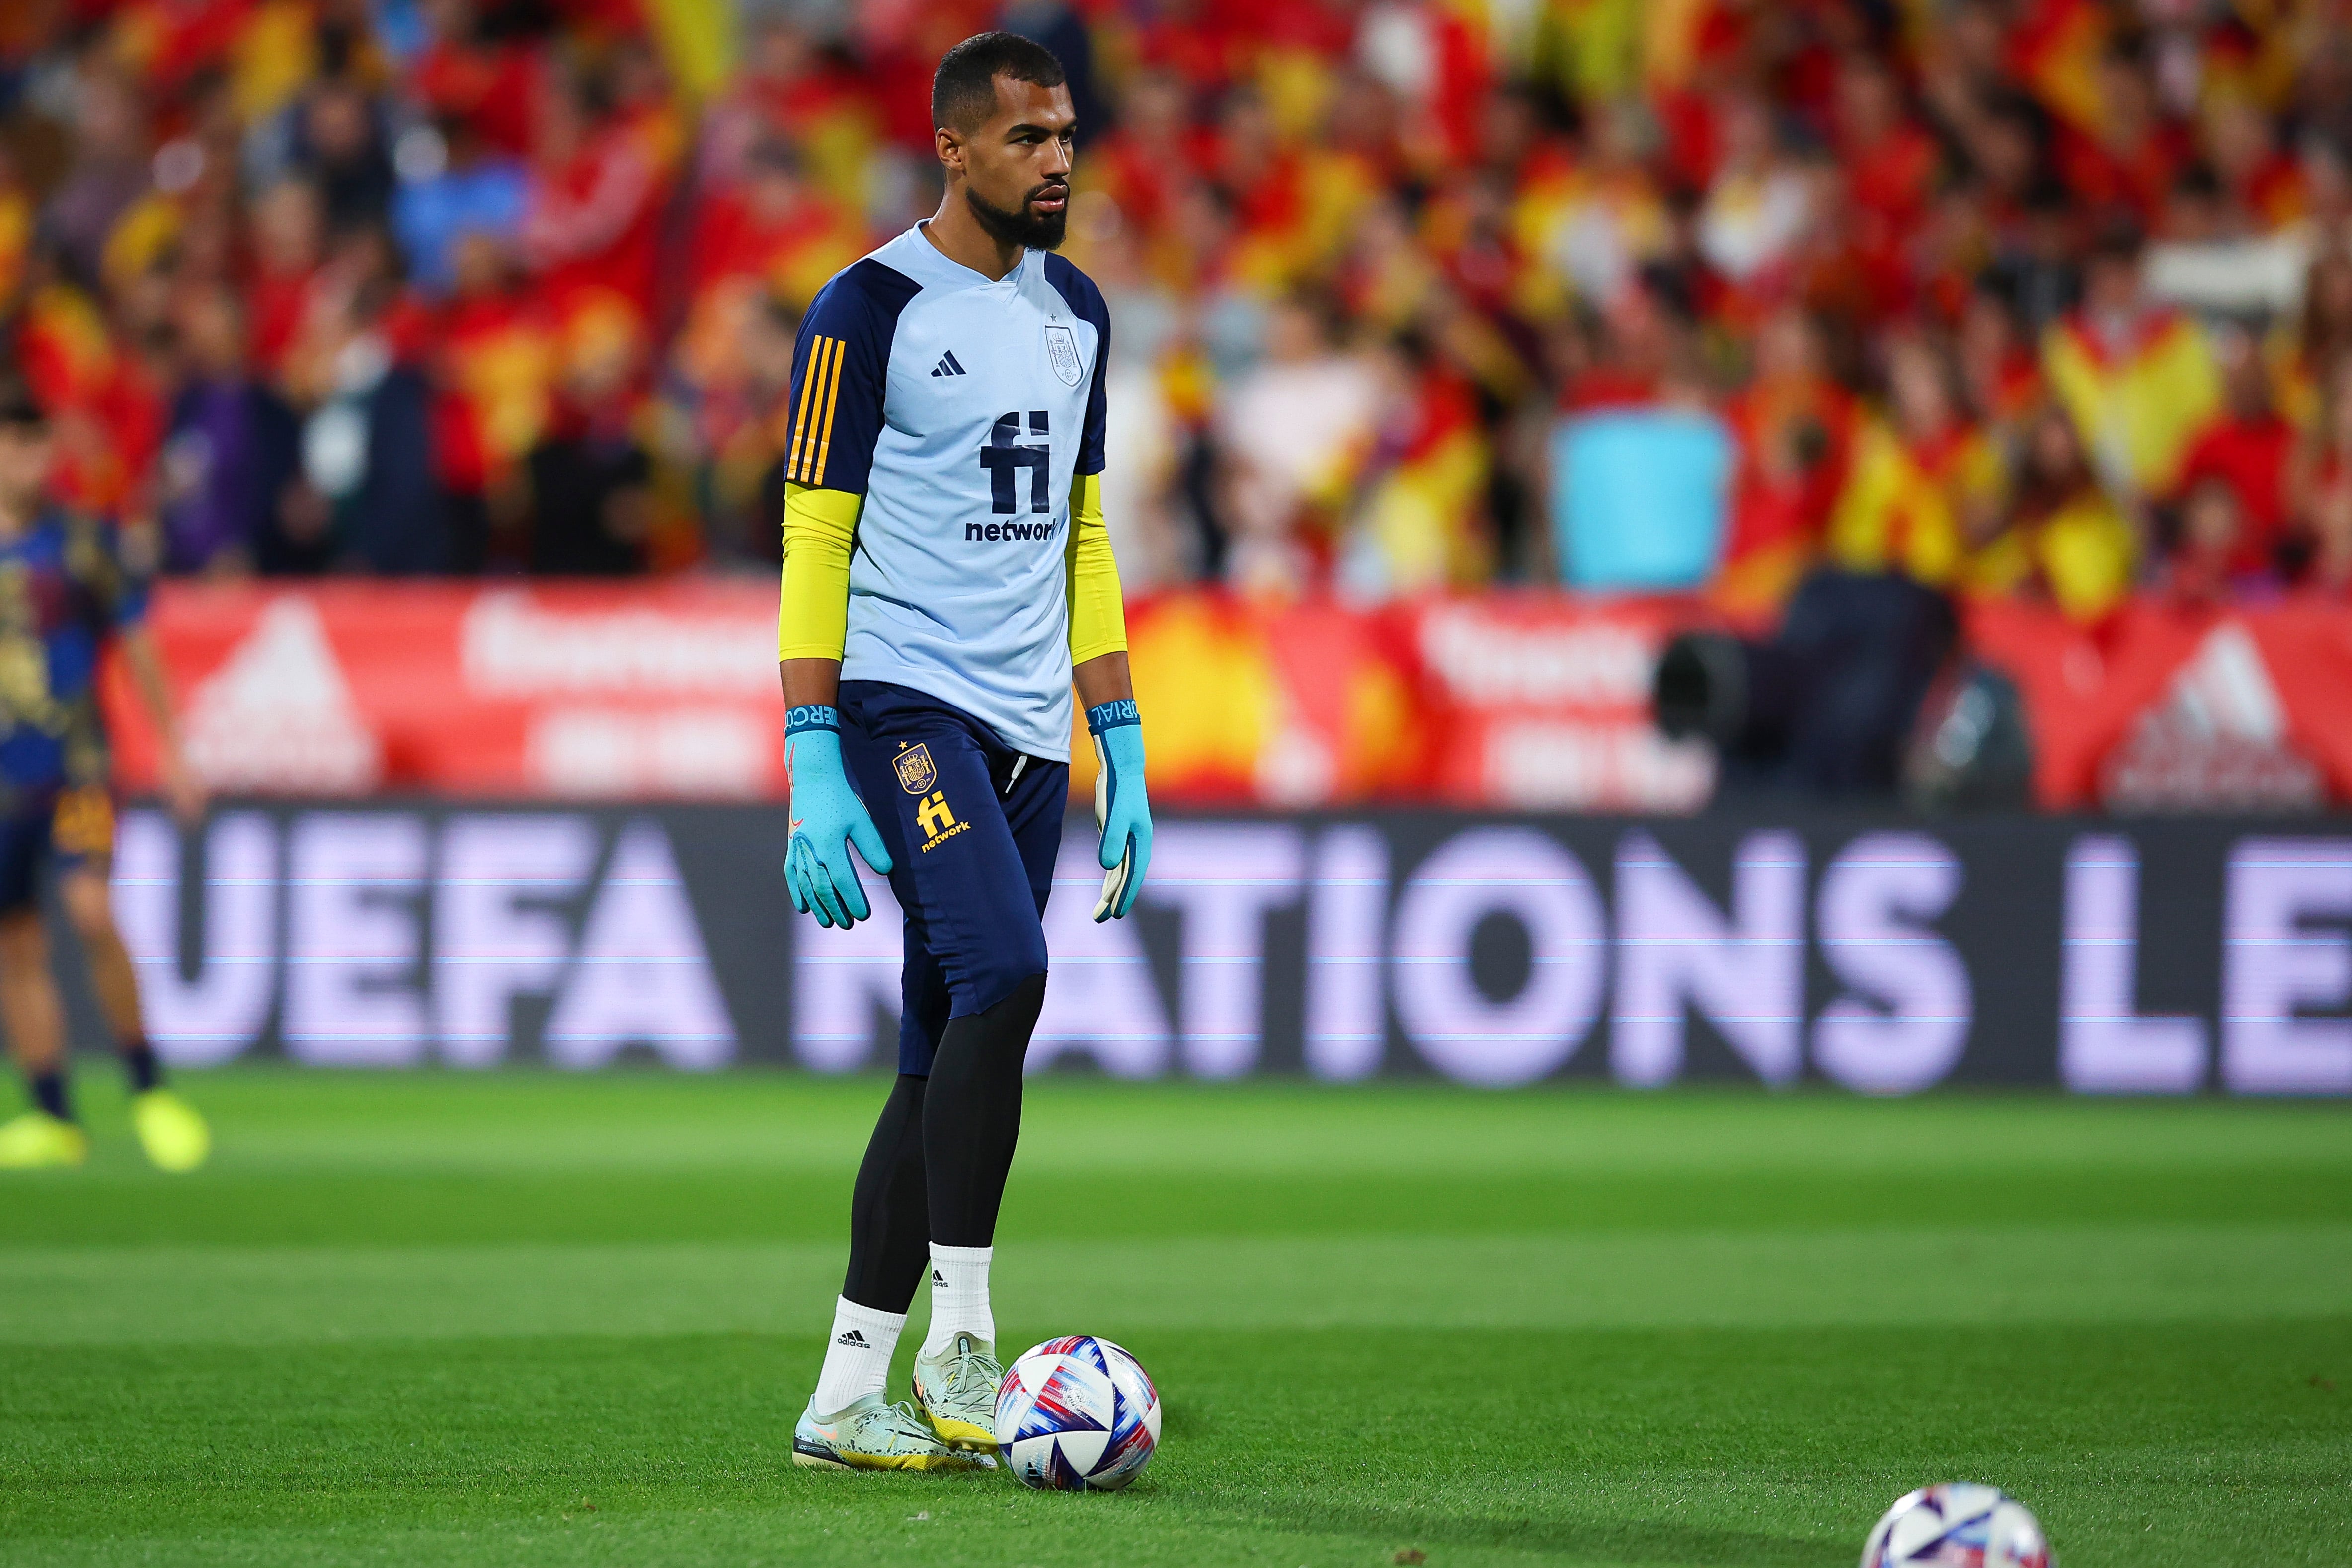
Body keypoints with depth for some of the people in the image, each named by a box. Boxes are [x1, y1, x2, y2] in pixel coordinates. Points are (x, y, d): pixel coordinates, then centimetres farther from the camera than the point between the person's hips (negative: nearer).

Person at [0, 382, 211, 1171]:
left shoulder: (79, 541, 0)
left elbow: (136, 645, 7)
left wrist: (171, 751, 7)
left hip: (75, 770, -3)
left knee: (92, 914, -19)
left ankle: (148, 1087, -6)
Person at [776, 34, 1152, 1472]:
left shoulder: (1077, 313, 15)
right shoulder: (873, 310, -6)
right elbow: (814, 538, -8)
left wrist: (1122, 750, 16)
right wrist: (813, 771, -14)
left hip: (1028, 726, 7)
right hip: (905, 696, -7)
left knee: (948, 1060, 4)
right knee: (1004, 973, -24)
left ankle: (846, 1399, 7)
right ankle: (961, 1338, -17)